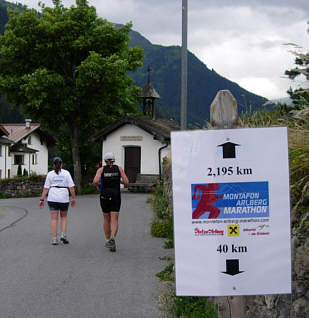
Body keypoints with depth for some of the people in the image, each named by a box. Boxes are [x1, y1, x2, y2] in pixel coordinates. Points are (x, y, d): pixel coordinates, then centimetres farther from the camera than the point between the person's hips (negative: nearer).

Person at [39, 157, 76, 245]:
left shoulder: (50, 174, 4)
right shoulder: (66, 173, 3)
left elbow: (46, 188, 1)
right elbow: (71, 187, -1)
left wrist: (42, 199, 4)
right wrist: (73, 198, 6)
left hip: (52, 198, 0)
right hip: (64, 198, 0)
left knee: (54, 218, 3)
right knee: (64, 217, 18)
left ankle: (54, 239, 0)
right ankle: (63, 235, 5)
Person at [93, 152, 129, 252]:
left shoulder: (101, 169, 0)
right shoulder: (119, 168, 3)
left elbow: (95, 181, -16)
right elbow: (126, 182, -3)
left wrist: (98, 186, 6)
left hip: (104, 196, 1)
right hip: (116, 196, -1)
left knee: (106, 219, 17)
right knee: (114, 220, -5)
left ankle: (108, 241, 24)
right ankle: (112, 238, -29)